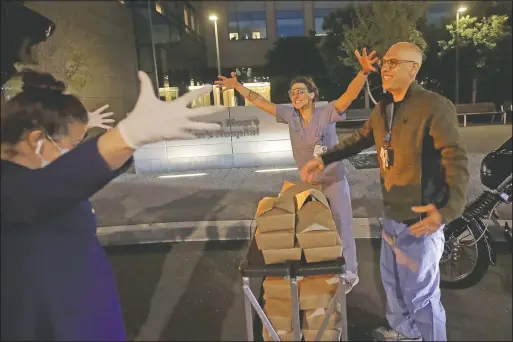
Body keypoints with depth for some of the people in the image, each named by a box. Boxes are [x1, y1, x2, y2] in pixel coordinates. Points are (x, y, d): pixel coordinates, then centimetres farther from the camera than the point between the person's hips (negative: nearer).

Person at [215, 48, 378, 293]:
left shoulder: (326, 113, -19)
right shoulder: (290, 115, -5)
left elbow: (350, 95, -33)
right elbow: (261, 102, -1)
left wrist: (364, 72, -50)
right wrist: (238, 86, -1)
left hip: (334, 181, -5)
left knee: (341, 227, 9)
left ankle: (350, 273, 28)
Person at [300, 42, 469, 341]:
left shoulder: (434, 106, -16)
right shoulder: (383, 108, 10)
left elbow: (457, 161, -22)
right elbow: (360, 139, 22)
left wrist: (448, 209, -35)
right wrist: (324, 160, 15)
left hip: (420, 218, -9)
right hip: (392, 214, 9)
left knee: (421, 293, 4)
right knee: (393, 281, 24)